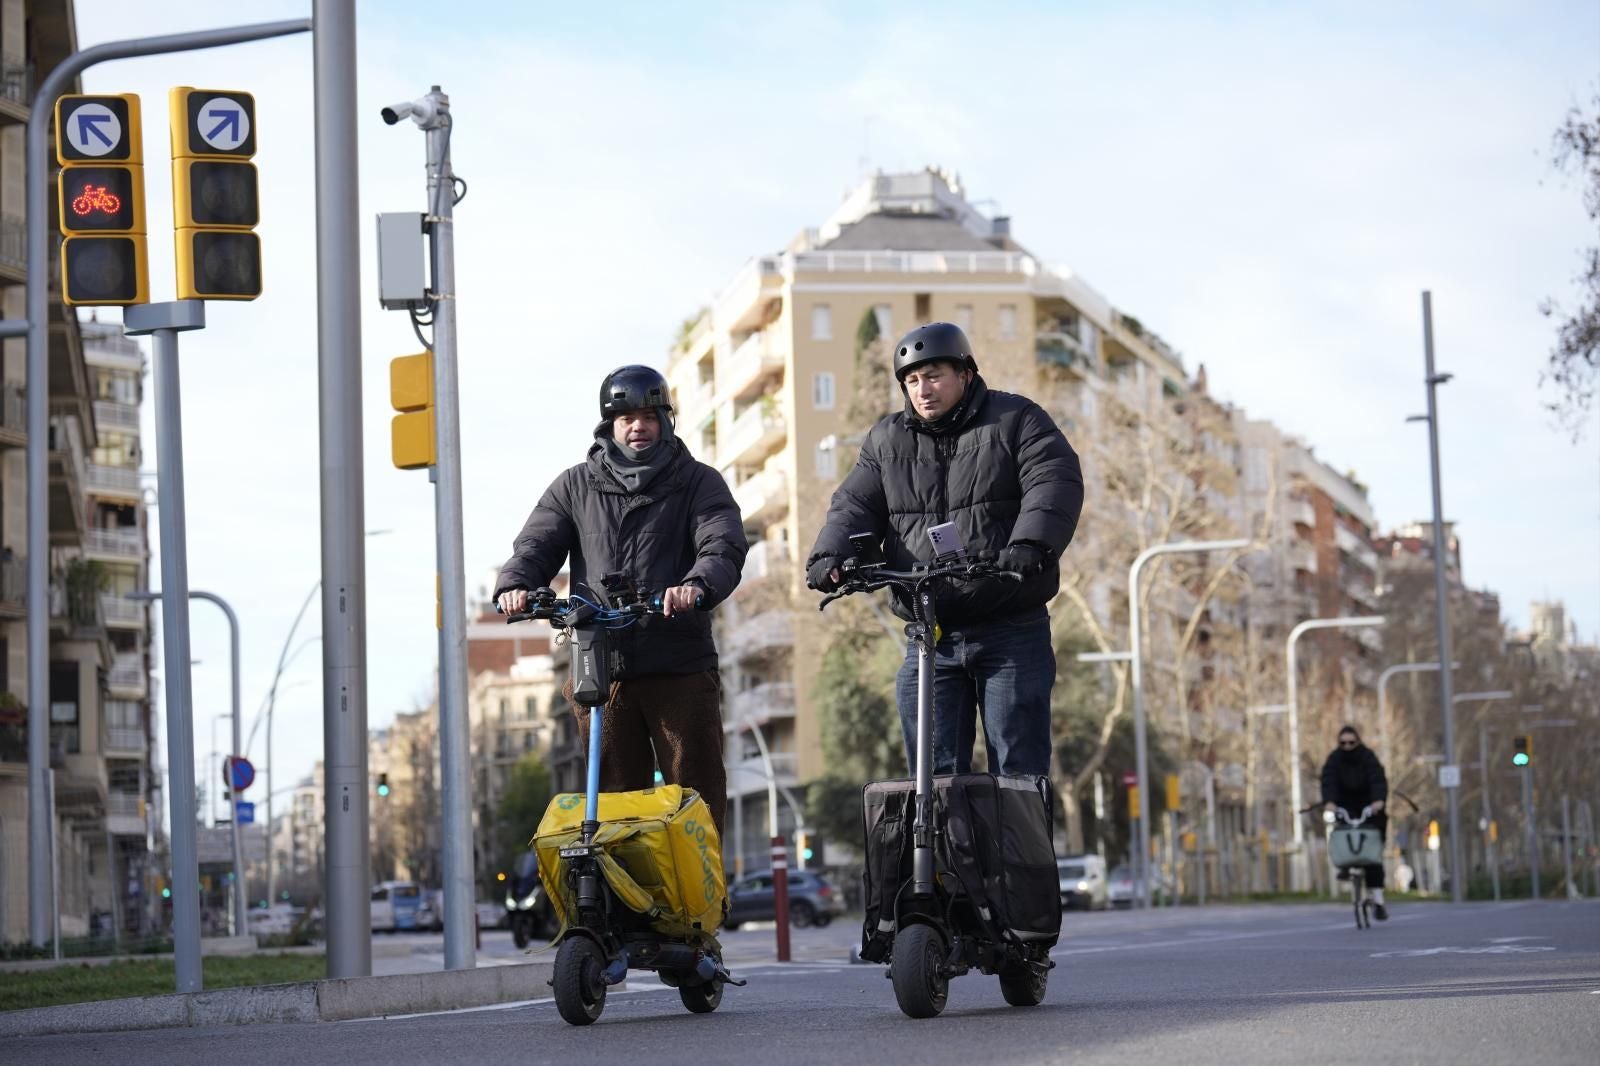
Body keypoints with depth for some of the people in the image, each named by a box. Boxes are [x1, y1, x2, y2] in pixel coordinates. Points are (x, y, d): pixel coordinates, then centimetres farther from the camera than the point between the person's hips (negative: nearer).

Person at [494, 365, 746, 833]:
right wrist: (514, 585, -16)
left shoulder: (698, 483, 7)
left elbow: (724, 546, -8)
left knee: (698, 797, -2)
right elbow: (536, 544, 7)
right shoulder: (575, 487, 15)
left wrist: (698, 585, -31)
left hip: (680, 668, -2)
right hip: (601, 668, 2)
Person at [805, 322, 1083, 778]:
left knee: (1019, 773, -1)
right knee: (936, 774, 1)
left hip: (1011, 634, -3)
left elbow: (1056, 483, -12)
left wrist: (1030, 544, -31)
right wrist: (831, 553, -16)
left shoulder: (1017, 421, 2)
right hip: (930, 640, 4)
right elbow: (855, 504, 6)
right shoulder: (886, 441, 15)